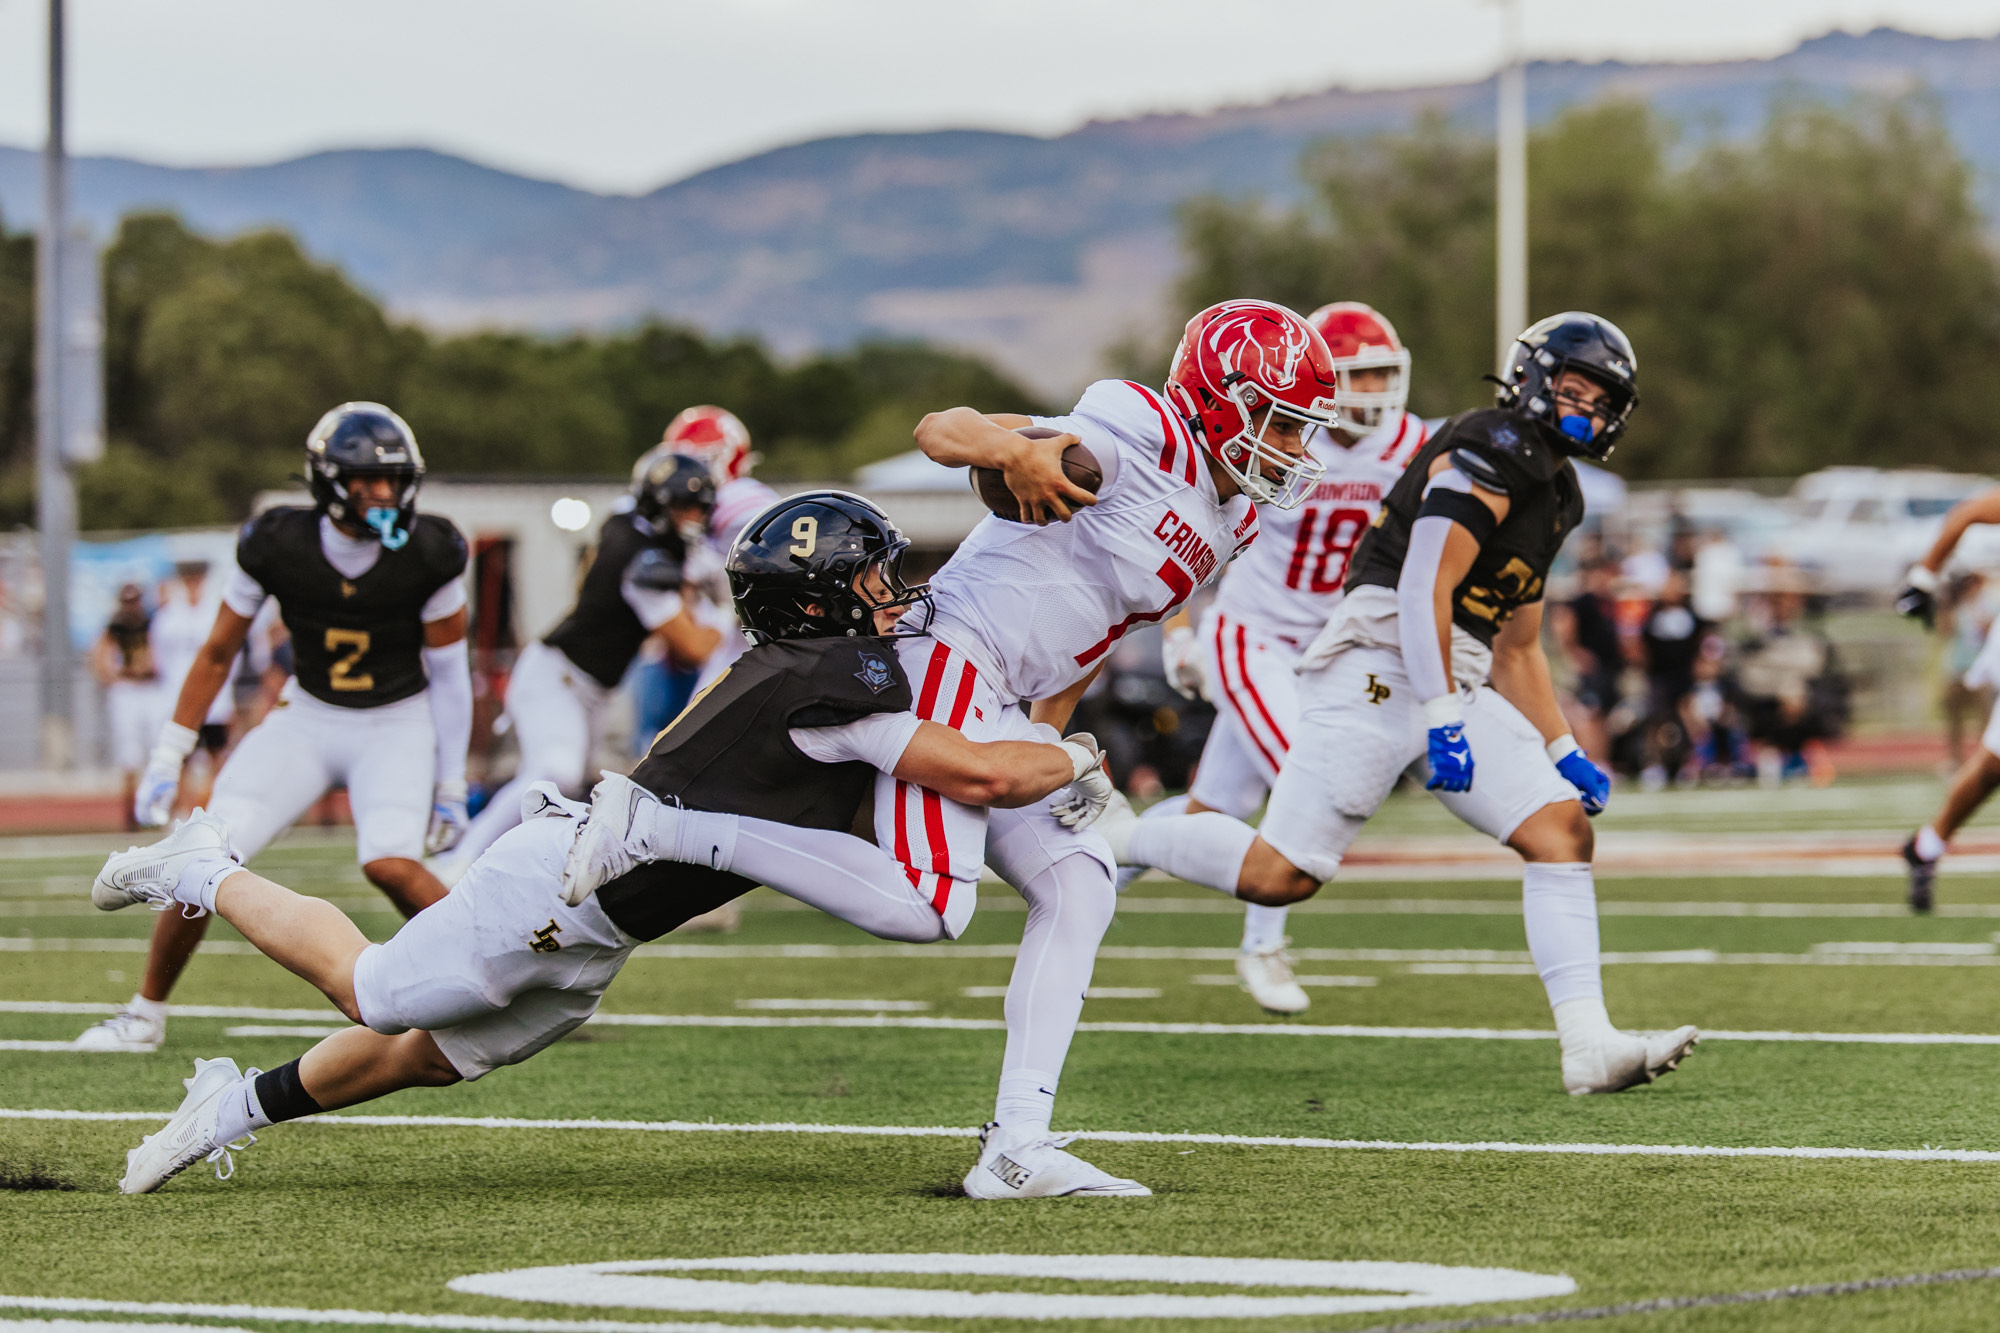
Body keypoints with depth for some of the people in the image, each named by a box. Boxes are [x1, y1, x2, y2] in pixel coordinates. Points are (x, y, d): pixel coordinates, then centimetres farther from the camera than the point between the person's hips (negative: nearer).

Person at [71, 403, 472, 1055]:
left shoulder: (428, 555, -17)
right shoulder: (278, 544, -15)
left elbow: (449, 672, -6)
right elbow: (218, 653, -3)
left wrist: (451, 786, -4)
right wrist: (166, 759, -2)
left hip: (398, 723, -2)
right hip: (309, 715, 2)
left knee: (390, 864, -28)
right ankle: (145, 1014, 10)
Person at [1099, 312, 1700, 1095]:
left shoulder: (1555, 494, 23)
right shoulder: (1491, 454, -8)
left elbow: (1517, 650, 29)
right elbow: (1425, 589, -18)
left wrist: (1564, 753, 22)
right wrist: (1443, 719, -23)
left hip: (1456, 687, 9)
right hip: (1380, 668, -9)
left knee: (1563, 828, -6)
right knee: (1281, 875, -12)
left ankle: (1589, 1045, -10)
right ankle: (1112, 837, 10)